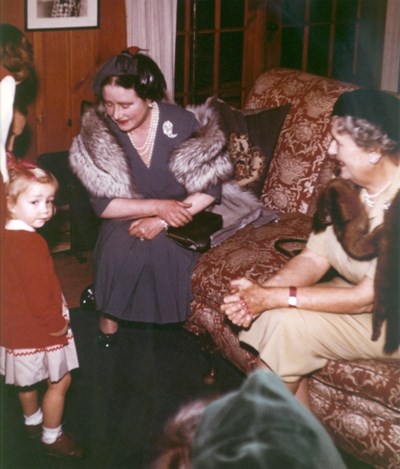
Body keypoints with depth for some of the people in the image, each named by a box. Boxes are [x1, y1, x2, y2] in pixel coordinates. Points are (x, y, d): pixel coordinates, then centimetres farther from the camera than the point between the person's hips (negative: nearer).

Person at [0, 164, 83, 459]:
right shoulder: (31, 243, -29)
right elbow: (38, 294, -29)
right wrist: (56, 324, -14)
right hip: (38, 330, -9)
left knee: (27, 379, 27)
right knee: (60, 380, 8)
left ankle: (33, 421, 47)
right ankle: (52, 438, 21)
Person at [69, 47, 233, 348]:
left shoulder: (181, 123, -14)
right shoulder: (97, 133, -12)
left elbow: (209, 188, -13)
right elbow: (103, 204, -12)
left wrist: (162, 220, -24)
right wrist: (158, 205, -24)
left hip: (177, 221, 0)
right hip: (127, 219, 1)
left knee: (163, 248, -31)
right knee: (120, 247, -31)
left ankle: (166, 317, -1)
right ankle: (109, 314, -5)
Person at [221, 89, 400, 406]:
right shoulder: (346, 187, -5)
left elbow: (368, 299, -26)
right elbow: (315, 256, -3)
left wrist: (274, 297, -26)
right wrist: (260, 292, -21)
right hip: (360, 292, 7)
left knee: (287, 324, -20)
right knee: (276, 315, -14)